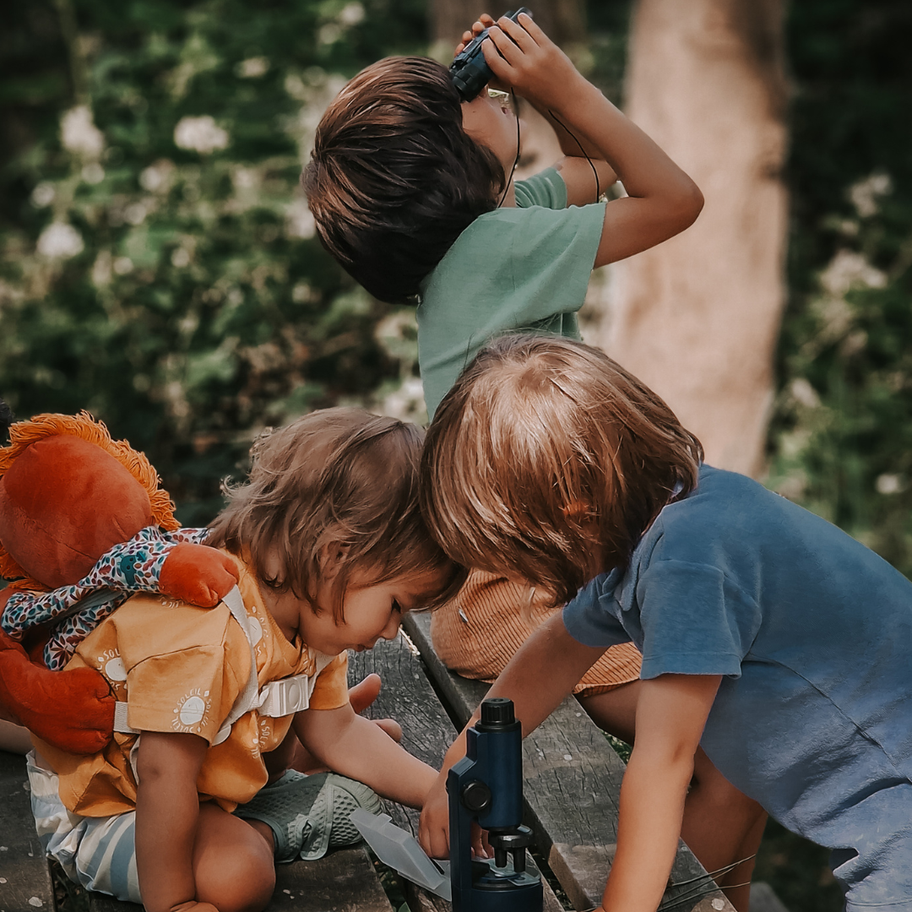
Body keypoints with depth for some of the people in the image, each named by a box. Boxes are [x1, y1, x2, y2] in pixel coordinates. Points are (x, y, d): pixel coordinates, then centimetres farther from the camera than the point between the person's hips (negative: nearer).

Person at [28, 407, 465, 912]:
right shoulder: (206, 634, -38)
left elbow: (337, 733, 7)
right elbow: (164, 774, -39)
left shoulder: (311, 620, -4)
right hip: (102, 809, -8)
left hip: (213, 793, 9)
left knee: (357, 795, 7)